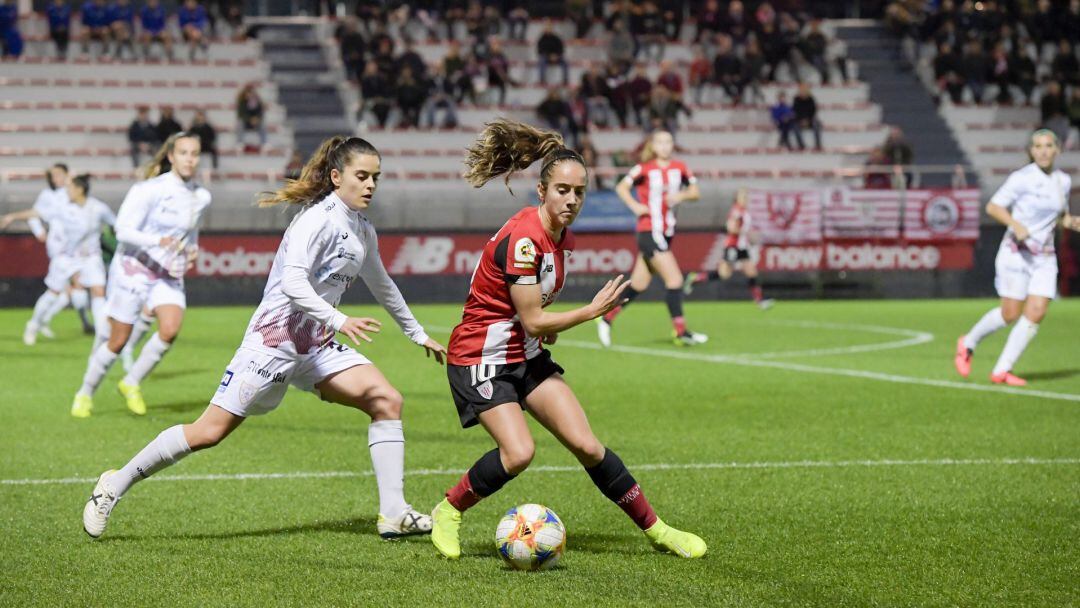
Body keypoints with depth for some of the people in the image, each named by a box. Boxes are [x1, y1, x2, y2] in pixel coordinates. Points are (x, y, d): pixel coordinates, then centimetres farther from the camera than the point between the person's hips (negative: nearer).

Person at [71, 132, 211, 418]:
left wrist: (192, 250, 4)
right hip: (134, 268, -4)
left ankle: (131, 383, 1)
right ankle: (85, 394, 22)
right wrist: (159, 241, -34)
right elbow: (123, 230, -20)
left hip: (170, 274, 5)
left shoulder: (201, 197, 3)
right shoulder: (149, 190, -16)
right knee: (118, 341, 0)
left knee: (170, 329, -20)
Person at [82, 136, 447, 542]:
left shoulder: (363, 230, 12)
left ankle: (393, 515, -8)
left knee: (386, 400, -10)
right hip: (273, 339, -8)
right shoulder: (320, 219, -15)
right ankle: (115, 485, 7)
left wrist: (418, 333, 38)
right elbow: (292, 283, -29)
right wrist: (338, 320, -40)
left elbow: (381, 285, 30)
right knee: (209, 432, -9)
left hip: (315, 347, 8)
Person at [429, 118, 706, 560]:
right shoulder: (523, 239, -25)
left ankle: (654, 529, 7)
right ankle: (447, 512, -2)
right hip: (482, 357, -8)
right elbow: (533, 322, -21)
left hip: (527, 355, 8)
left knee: (586, 446, -2)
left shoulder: (561, 237, 3)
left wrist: (549, 323, 4)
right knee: (518, 452, -25)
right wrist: (593, 311, -12)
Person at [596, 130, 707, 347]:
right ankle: (681, 333, -9)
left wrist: (682, 195, -9)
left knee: (638, 285, 11)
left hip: (667, 232, 6)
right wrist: (635, 206, -15)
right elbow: (622, 186, -3)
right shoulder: (645, 169, -6)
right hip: (649, 231, -6)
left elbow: (695, 191, 11)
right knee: (674, 279, -13)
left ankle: (606, 319, 25)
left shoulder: (679, 168, 7)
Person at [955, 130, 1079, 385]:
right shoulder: (1022, 178, -11)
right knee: (1011, 314, -4)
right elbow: (993, 207, -11)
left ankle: (1001, 371, 0)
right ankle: (968, 343, 23)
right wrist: (1016, 225, -27)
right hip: (1017, 252, -5)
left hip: (1045, 257, 5)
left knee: (1036, 314, -7)